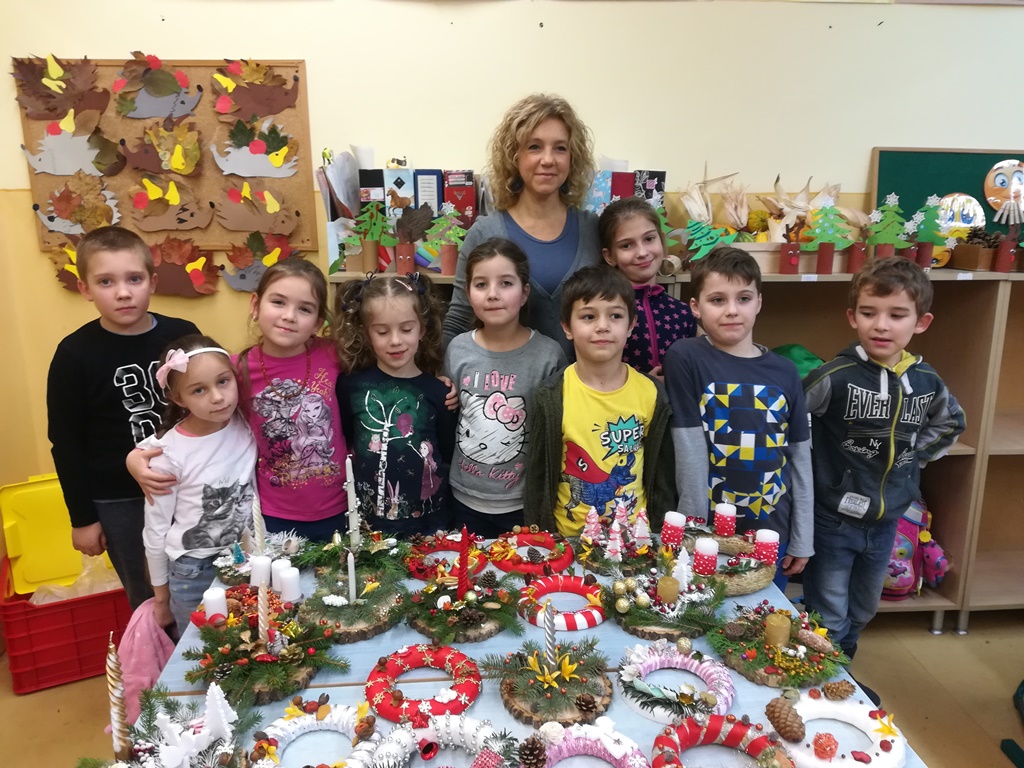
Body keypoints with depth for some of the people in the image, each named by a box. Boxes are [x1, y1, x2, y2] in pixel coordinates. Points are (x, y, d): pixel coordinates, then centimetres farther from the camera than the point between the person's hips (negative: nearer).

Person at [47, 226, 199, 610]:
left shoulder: (183, 335, -6)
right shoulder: (74, 354, -9)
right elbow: (66, 444, -3)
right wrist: (82, 517, -1)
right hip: (118, 502, -1)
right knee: (148, 603, 14)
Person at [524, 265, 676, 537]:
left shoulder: (651, 393, -7)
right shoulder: (550, 398, -12)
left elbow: (662, 477, 2)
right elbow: (537, 479, -5)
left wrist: (659, 533, 2)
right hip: (570, 539, -1)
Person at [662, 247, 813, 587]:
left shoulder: (784, 372, 0)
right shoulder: (685, 358, -12)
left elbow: (800, 459, 5)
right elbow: (690, 455, -14)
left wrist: (802, 539, 6)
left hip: (772, 534, 4)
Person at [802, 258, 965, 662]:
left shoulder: (927, 381, -3)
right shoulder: (836, 376, -20)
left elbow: (950, 422, 18)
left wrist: (914, 456, 7)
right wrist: (814, 463, -11)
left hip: (886, 520, 6)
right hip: (833, 518, -5)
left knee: (862, 613, 24)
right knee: (828, 620, 6)